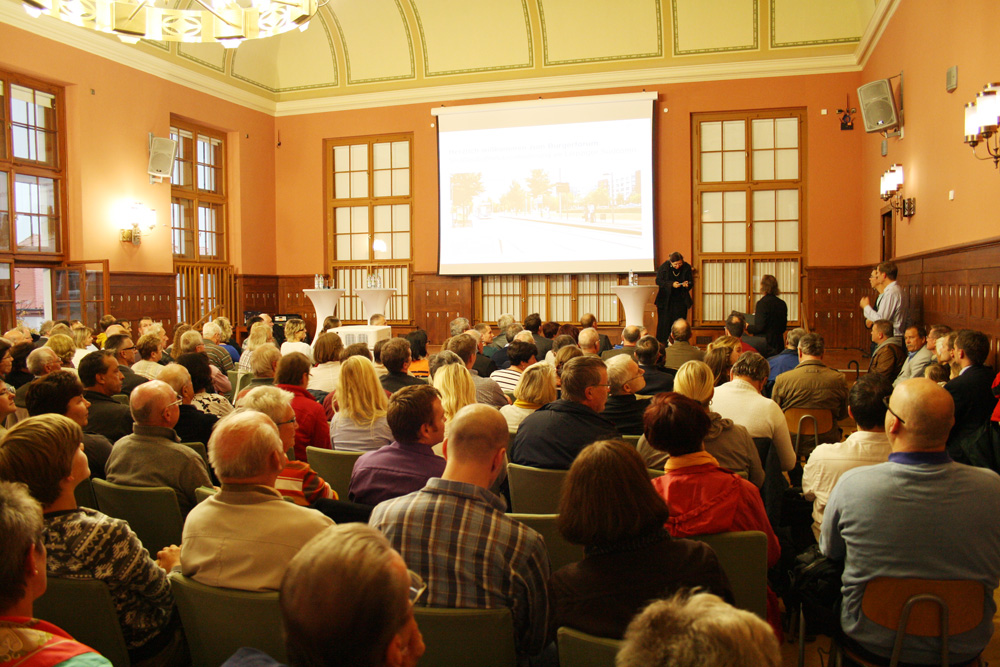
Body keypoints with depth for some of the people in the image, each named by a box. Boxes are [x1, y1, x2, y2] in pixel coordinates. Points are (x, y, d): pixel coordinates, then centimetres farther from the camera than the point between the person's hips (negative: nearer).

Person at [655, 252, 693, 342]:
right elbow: (658, 281, -9)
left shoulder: (686, 267, -3)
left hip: (681, 300, 2)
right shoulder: (664, 267, -9)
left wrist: (687, 284, -20)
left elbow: (691, 282, 4)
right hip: (665, 301, -2)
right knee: (665, 322, -1)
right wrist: (672, 284, -21)